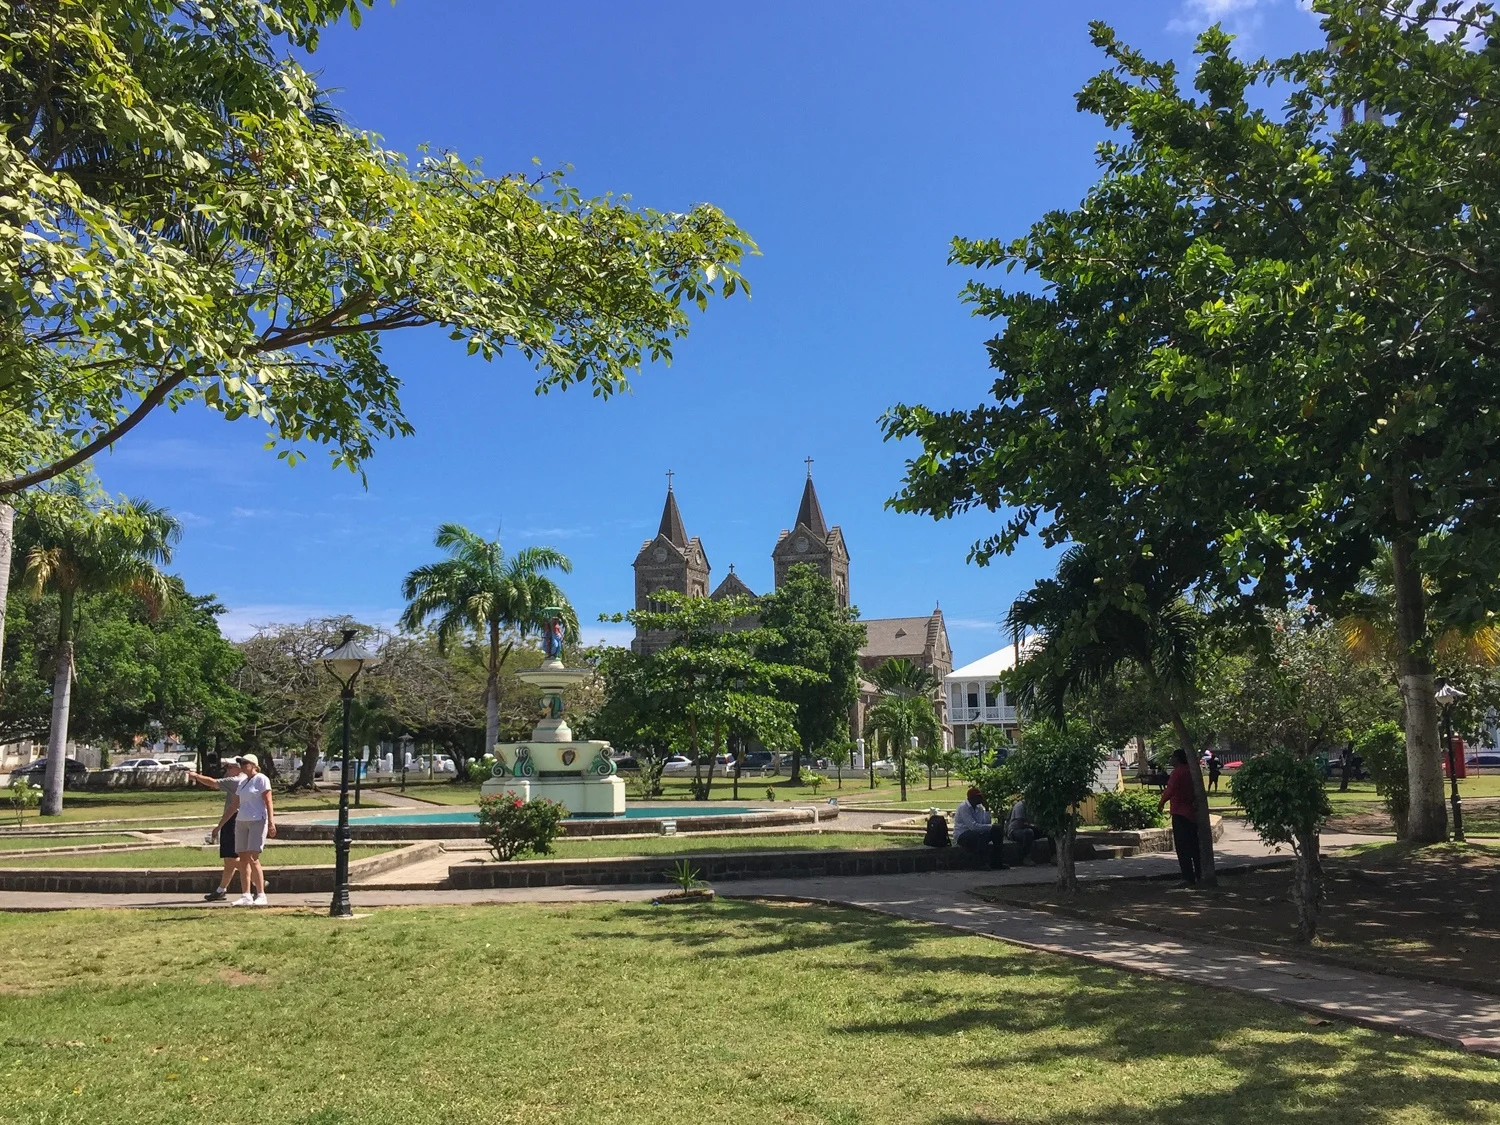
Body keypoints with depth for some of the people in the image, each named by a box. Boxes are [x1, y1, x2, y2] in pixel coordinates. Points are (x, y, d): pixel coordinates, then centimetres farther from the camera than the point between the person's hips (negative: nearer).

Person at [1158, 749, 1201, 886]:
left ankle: (1189, 878, -7)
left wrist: (1161, 803, -11)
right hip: (1193, 814, 9)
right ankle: (1200, 876, 18)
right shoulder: (1191, 772, 13)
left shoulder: (1177, 772, -12)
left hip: (1180, 813, -8)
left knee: (1183, 849, -5)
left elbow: (1171, 790, -24)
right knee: (1195, 847, 15)